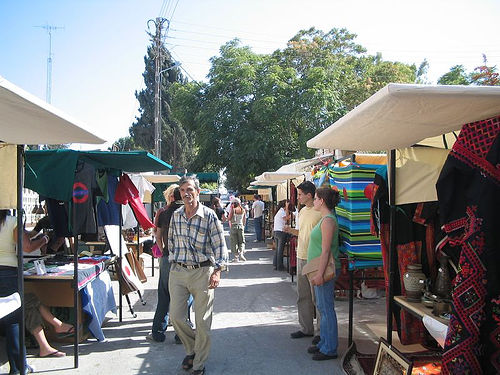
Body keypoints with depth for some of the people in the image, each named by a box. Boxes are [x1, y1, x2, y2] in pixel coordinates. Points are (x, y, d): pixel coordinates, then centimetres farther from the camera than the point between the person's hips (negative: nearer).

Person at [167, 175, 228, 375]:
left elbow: (220, 245, -9)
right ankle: (192, 349, 33)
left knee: (202, 321, 2)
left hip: (202, 272, -4)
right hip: (177, 271, 4)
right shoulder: (175, 215, 6)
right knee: (176, 317, 6)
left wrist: (217, 271, -17)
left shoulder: (209, 216, -8)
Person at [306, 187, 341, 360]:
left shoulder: (328, 221, -18)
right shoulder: (325, 219, 14)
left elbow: (326, 251, -22)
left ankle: (330, 349, 7)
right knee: (322, 307, 17)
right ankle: (324, 343, 28)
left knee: (326, 308, -2)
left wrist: (320, 274, -23)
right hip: (321, 269, 11)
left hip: (325, 269, -11)